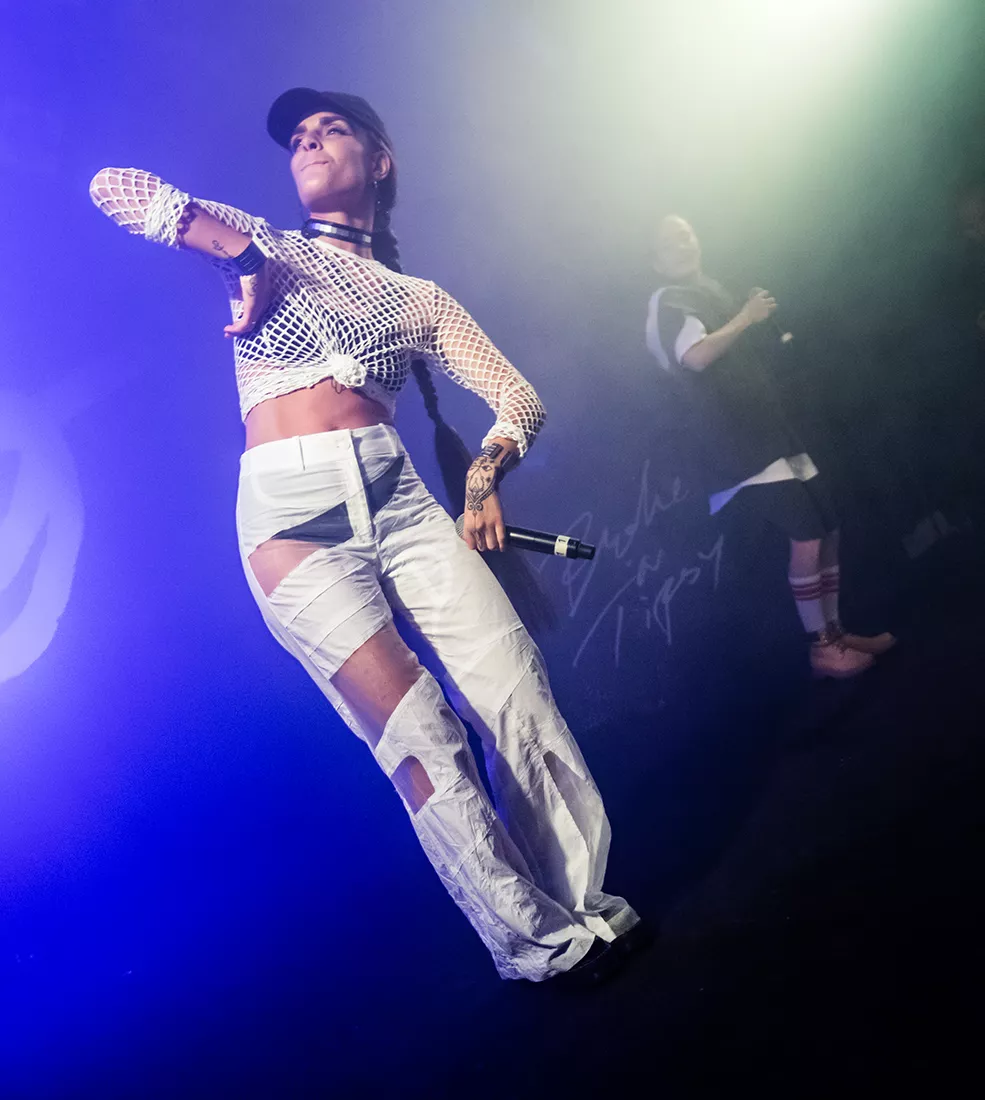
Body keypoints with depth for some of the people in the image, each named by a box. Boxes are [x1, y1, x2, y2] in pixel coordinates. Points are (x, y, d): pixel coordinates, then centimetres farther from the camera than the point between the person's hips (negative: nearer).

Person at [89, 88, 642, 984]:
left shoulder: (418, 299, 20)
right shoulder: (266, 249, 17)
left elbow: (521, 399, 16)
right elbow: (115, 187, 7)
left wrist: (486, 471, -4)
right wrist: (244, 254, -4)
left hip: (400, 500, 3)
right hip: (293, 513, -2)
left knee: (521, 699, -9)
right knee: (420, 736, -11)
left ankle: (579, 908, 13)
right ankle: (541, 943, 6)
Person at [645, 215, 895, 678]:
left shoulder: (711, 291, 21)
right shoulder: (668, 302, -7)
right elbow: (696, 356, -28)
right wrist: (746, 316, -18)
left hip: (771, 431, 10)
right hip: (740, 444, -10)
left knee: (827, 528, 10)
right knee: (807, 536, -14)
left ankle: (835, 630, 22)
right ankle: (820, 647, 0)